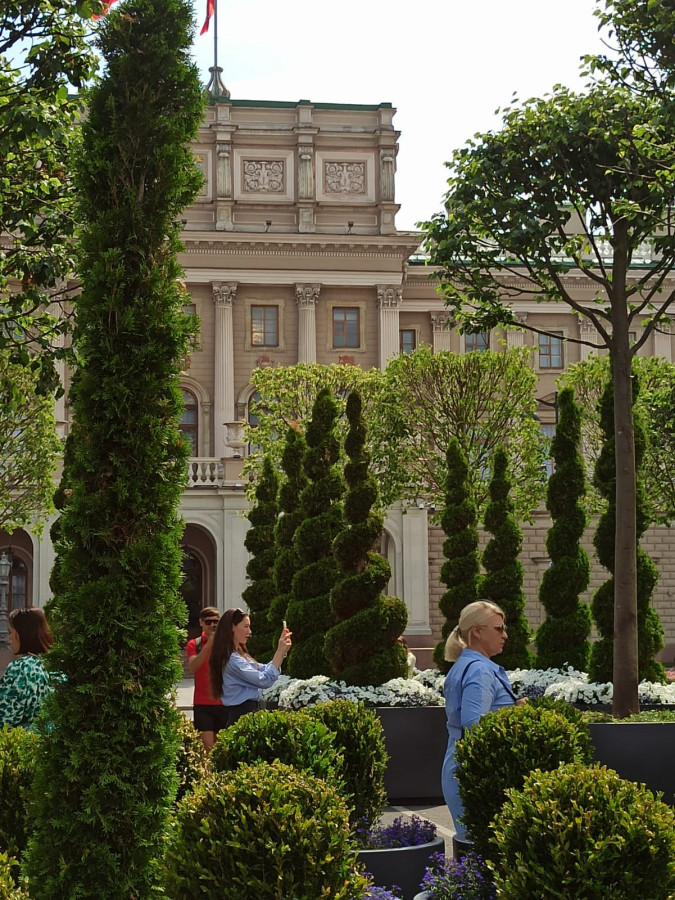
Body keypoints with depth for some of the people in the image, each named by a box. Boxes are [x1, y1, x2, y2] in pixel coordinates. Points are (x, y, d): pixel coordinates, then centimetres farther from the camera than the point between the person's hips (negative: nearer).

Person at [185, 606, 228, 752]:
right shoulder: (194, 644, 6)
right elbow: (192, 667, -12)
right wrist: (208, 645, -20)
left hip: (225, 703, 1)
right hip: (203, 704, -1)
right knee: (208, 748, -8)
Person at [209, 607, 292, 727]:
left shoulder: (240, 654, 13)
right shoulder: (232, 659, -17)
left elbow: (266, 670, 20)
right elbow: (265, 680, -20)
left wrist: (282, 650, 9)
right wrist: (280, 651, -17)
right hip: (243, 714, -10)